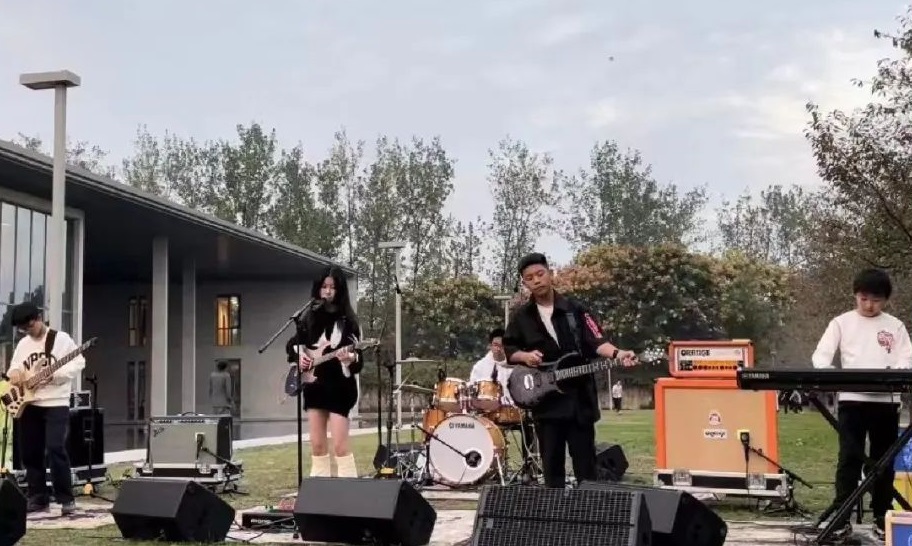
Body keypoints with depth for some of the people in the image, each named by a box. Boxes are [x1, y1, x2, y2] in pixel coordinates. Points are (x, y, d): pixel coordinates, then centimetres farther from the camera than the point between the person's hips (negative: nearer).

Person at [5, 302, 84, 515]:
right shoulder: (22, 344, 14)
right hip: (28, 405, 6)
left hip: (55, 404, -6)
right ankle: (38, 498, 15)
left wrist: (55, 373, -20)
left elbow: (79, 362, -8)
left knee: (55, 449, -15)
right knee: (30, 453, 6)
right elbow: (13, 366, 21)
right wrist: (14, 372, -3)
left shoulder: (61, 338, -3)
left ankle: (66, 499, -8)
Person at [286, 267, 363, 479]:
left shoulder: (347, 319, -3)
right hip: (314, 385, 5)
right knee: (317, 445, 8)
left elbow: (357, 355, -8)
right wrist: (299, 357, 0)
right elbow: (292, 344, 20)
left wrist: (351, 358, -30)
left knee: (340, 446, -9)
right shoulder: (311, 316, 9)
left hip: (339, 386, -5)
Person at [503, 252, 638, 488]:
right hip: (545, 401, 1)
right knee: (552, 465, 7)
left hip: (579, 398, -1)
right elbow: (507, 349, 12)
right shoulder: (522, 316, 6)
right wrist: (524, 356, -10)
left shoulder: (574, 309, 2)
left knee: (585, 463, 2)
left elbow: (595, 341, -8)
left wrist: (616, 353, -27)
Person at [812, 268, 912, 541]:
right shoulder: (841, 322, 6)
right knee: (849, 458, -5)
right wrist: (826, 371, -24)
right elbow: (821, 354, -1)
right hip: (852, 399, -1)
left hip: (886, 400, 2)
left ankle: (882, 518, 13)